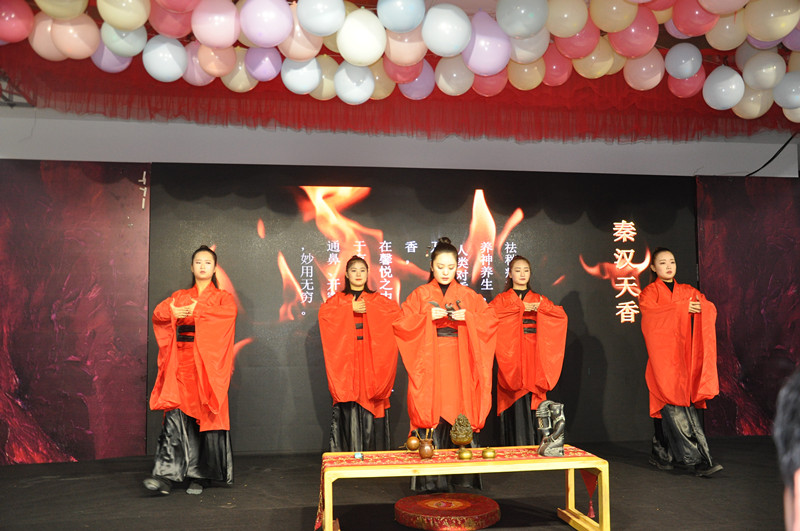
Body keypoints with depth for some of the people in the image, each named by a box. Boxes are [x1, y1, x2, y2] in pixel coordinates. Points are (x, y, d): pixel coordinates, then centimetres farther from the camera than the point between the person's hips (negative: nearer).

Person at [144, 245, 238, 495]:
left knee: (204, 416, -4)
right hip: (183, 364, 2)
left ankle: (198, 475, 5)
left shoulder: (223, 297, 11)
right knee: (176, 414, -11)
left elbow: (229, 312, -11)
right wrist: (173, 313, -15)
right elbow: (158, 313, 5)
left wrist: (196, 311, -13)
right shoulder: (180, 296, 20)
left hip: (208, 363, -2)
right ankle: (166, 475, -13)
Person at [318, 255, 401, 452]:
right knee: (349, 407, -6)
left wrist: (367, 306, -8)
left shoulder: (376, 299, 14)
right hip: (346, 360, -1)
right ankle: (351, 453, -1)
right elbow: (324, 312, -8)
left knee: (369, 401, -5)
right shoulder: (338, 299, 12)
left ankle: (370, 450, 3)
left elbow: (395, 310, -4)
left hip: (370, 360, 1)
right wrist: (351, 308, -13)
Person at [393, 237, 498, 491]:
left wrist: (468, 317, -12)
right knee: (431, 418, -4)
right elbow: (401, 323, -1)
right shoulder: (420, 294, 7)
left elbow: (491, 320, 4)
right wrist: (428, 316, -14)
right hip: (430, 366, -1)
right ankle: (431, 480, 4)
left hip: (459, 365, 1)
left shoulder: (468, 296, 11)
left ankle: (465, 478, 7)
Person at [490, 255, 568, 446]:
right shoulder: (503, 299, 10)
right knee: (515, 403, -8)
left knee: (533, 402, -3)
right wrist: (520, 306, -13)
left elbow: (562, 315, 5)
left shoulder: (538, 299, 18)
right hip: (511, 357, -2)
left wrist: (542, 306, -10)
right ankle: (514, 449, -2)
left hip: (533, 358, 2)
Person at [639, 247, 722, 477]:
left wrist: (699, 305, -16)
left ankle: (661, 454, 13)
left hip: (684, 355, 5)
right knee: (675, 407, -13)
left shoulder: (688, 291, 20)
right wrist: (683, 308, -10)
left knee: (686, 404, 1)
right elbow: (650, 311, -13)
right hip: (663, 354, -4)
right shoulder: (649, 292, 7)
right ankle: (696, 459, -13)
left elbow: (710, 309, 6)